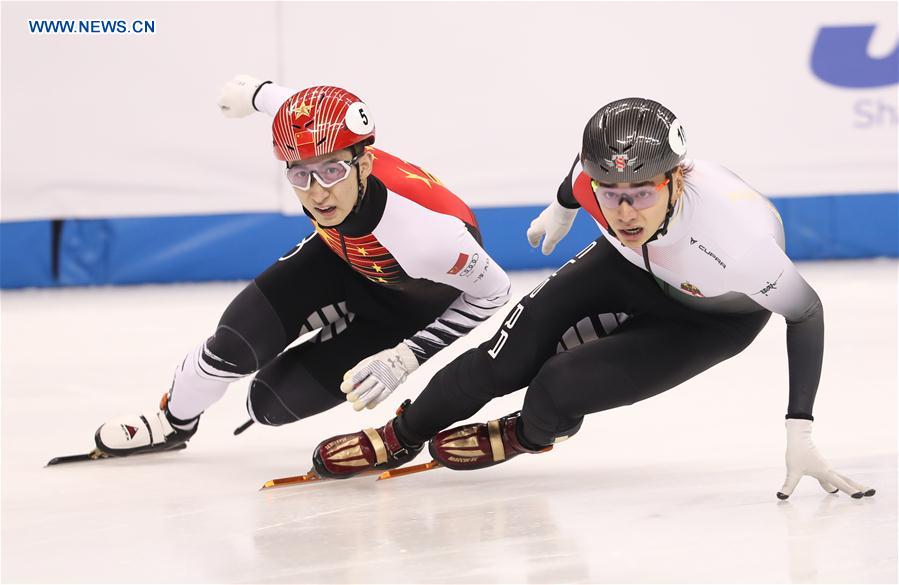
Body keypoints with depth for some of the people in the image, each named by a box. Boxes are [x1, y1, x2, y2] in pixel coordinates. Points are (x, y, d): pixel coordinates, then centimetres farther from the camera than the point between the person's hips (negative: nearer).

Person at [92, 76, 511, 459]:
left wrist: (405, 358, -32)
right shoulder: (312, 155, -30)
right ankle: (174, 420, 19)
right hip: (341, 258, 5)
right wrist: (254, 92, 18)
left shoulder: (426, 232, -44)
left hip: (411, 304, -5)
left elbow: (491, 292, -26)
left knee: (273, 399, -12)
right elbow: (301, 108, -4)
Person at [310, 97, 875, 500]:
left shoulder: (731, 238, -44)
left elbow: (806, 313, -28)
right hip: (633, 267, 4)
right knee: (509, 355, -8)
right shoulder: (598, 176, -32)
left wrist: (800, 434, -29)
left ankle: (527, 434, 17)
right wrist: (561, 209, 17)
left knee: (561, 387, -19)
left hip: (716, 317, -4)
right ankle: (403, 435, 17)